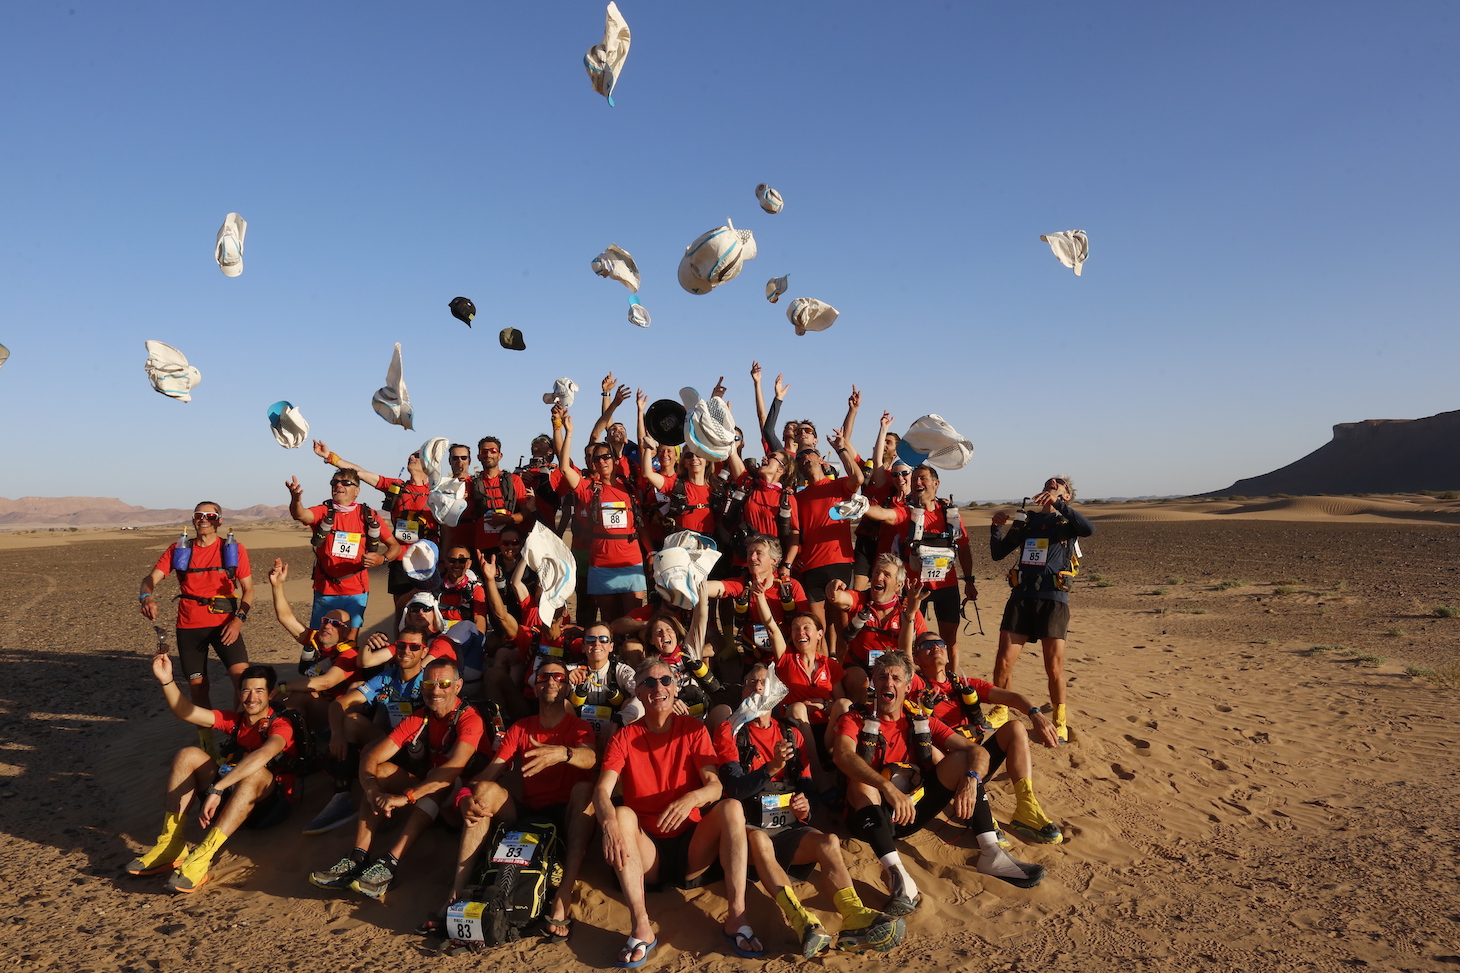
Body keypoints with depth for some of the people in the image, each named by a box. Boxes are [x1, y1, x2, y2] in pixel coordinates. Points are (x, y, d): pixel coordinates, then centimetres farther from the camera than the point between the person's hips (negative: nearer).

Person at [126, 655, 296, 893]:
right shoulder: (235, 720, 9)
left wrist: (216, 790, -42)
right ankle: (170, 845, -20)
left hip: (270, 803, -6)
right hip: (229, 797, 6)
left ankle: (202, 857, -43)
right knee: (188, 755, -9)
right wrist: (167, 680, -18)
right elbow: (185, 712, -1)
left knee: (256, 773, -38)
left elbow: (263, 754, -33)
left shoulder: (281, 726, -11)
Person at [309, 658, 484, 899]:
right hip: (426, 800, 5)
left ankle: (390, 863, -39)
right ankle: (357, 858, -27)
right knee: (381, 770, -16)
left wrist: (406, 796, -42)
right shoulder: (417, 720, -1)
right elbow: (370, 758, -10)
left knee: (438, 782, -35)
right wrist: (373, 791, -32)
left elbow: (455, 767, -34)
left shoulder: (469, 718, -18)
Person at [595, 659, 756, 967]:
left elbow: (715, 786, -11)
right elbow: (602, 790, -16)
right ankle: (641, 927, -32)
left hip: (691, 847, 0)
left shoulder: (693, 729, 1)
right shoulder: (624, 738, 0)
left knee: (731, 807, -24)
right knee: (621, 814, -28)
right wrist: (609, 822, -38)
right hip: (647, 853, 0)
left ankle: (736, 917, -26)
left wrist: (691, 798, -35)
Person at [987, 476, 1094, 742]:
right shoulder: (1026, 520, 15)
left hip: (1053, 600, -3)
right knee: (1003, 661, 0)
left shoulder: (1067, 522, 6)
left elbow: (1089, 529, -19)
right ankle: (999, 712, 19)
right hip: (1021, 597, 3)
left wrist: (1058, 504, -26)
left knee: (1054, 667, 0)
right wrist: (996, 527, -1)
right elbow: (998, 554, 15)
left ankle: (1060, 721, 19)